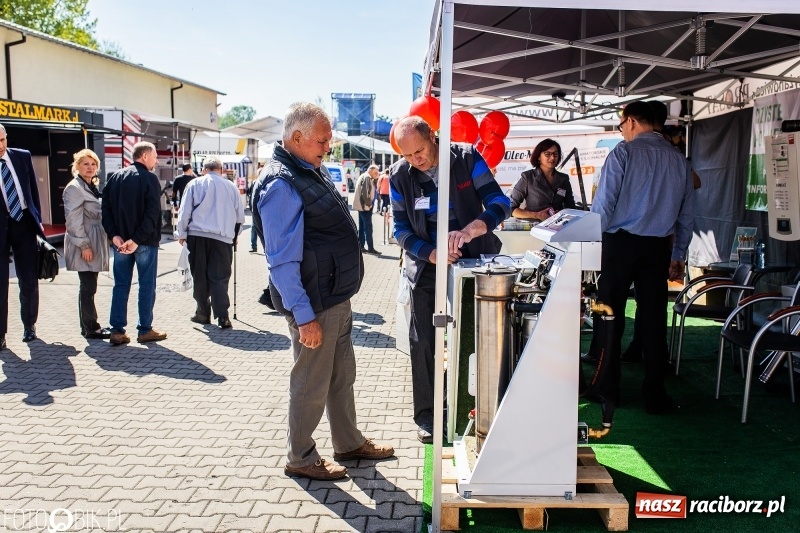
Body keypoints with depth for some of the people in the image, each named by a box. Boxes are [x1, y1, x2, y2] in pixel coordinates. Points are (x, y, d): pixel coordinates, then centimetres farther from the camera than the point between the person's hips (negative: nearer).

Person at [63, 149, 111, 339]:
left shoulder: (92, 187, 17)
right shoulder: (74, 188, -11)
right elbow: (73, 220, -17)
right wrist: (84, 245, -20)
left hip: (94, 243, 9)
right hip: (85, 245, -9)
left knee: (89, 286, 13)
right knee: (88, 287, -4)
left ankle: (89, 324, 20)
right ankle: (90, 328, 2)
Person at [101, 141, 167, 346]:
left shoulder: (115, 177, 10)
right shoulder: (149, 178, -8)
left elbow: (106, 208, 3)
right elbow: (153, 213, -18)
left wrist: (114, 235, -4)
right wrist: (138, 239, -17)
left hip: (120, 241, 5)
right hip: (146, 242, -5)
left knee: (121, 285, 10)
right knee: (147, 286, 4)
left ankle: (117, 331, 10)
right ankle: (145, 330, 9)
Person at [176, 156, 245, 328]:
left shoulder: (195, 184, 5)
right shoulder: (231, 187, 8)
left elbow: (184, 212, 2)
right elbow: (240, 216, 14)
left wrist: (182, 234, 11)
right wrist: (234, 235, 28)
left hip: (197, 236, 0)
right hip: (222, 238, 0)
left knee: (200, 277, 10)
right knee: (219, 278, 1)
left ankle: (203, 313, 16)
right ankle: (222, 316, -7)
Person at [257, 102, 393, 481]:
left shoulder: (309, 172, 10)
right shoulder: (282, 184, -21)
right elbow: (283, 261, -24)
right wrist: (304, 316, -24)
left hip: (338, 297, 10)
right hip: (314, 305, -10)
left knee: (342, 375, 21)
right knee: (312, 384, 6)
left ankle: (349, 443, 38)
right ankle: (301, 460, 24)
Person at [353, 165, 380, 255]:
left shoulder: (364, 177, 20)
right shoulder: (367, 177, -14)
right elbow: (365, 193, -22)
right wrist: (369, 204, -13)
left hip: (361, 206, 10)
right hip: (365, 206, -10)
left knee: (362, 227, 11)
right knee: (368, 227, -8)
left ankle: (360, 247, 14)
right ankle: (370, 248, -8)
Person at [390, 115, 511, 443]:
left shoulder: (467, 159, -11)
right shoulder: (399, 176, -5)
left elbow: (499, 203, -17)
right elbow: (401, 229, -3)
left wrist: (470, 230, -37)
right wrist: (431, 254, -22)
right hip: (426, 268, 1)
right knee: (423, 342, 4)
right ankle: (426, 416, 19)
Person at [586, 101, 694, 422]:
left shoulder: (623, 153, -6)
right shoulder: (678, 160, 10)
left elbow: (603, 204, -11)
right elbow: (687, 215, 14)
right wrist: (678, 255, 22)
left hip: (621, 242, -4)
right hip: (658, 248, 4)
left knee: (611, 317, 5)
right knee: (654, 320, 8)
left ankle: (606, 389, 12)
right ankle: (654, 395, 14)